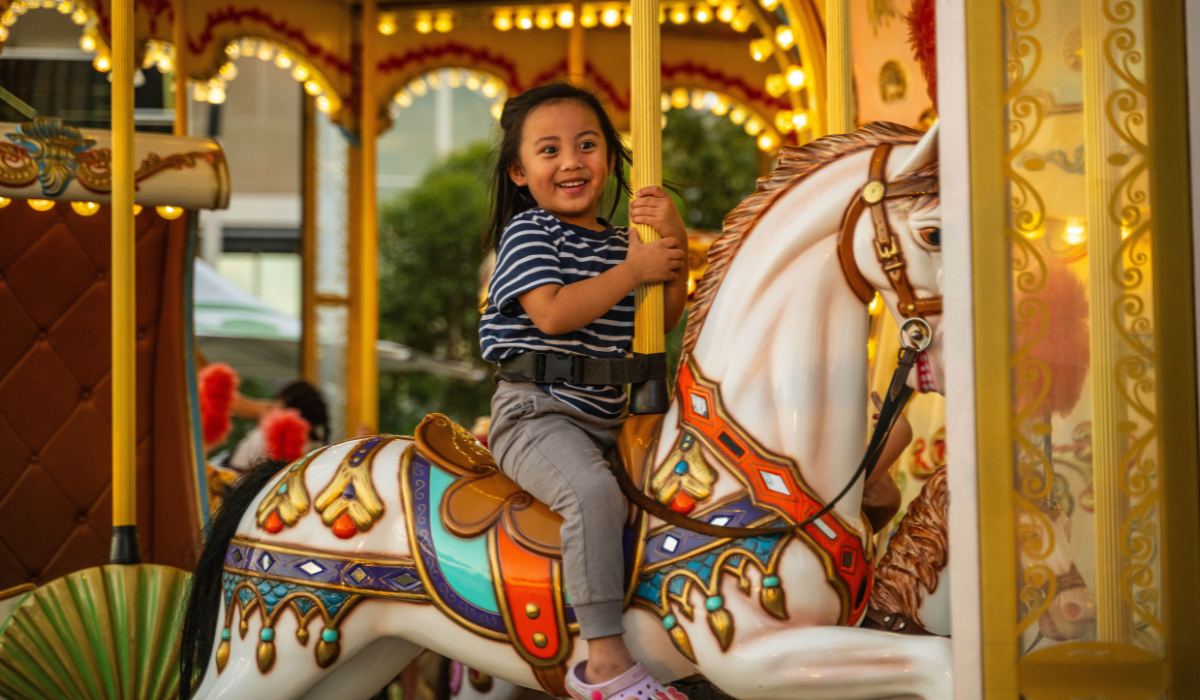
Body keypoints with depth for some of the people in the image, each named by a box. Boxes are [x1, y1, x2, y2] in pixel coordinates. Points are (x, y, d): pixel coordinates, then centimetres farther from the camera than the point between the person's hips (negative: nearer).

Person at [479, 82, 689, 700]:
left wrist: (675, 245, -3)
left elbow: (664, 320, 10)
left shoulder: (621, 243, 18)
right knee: (593, 491, -33)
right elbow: (553, 313, -18)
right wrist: (633, 271, -12)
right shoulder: (528, 234, -2)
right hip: (536, 415, -8)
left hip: (606, 420, 8)